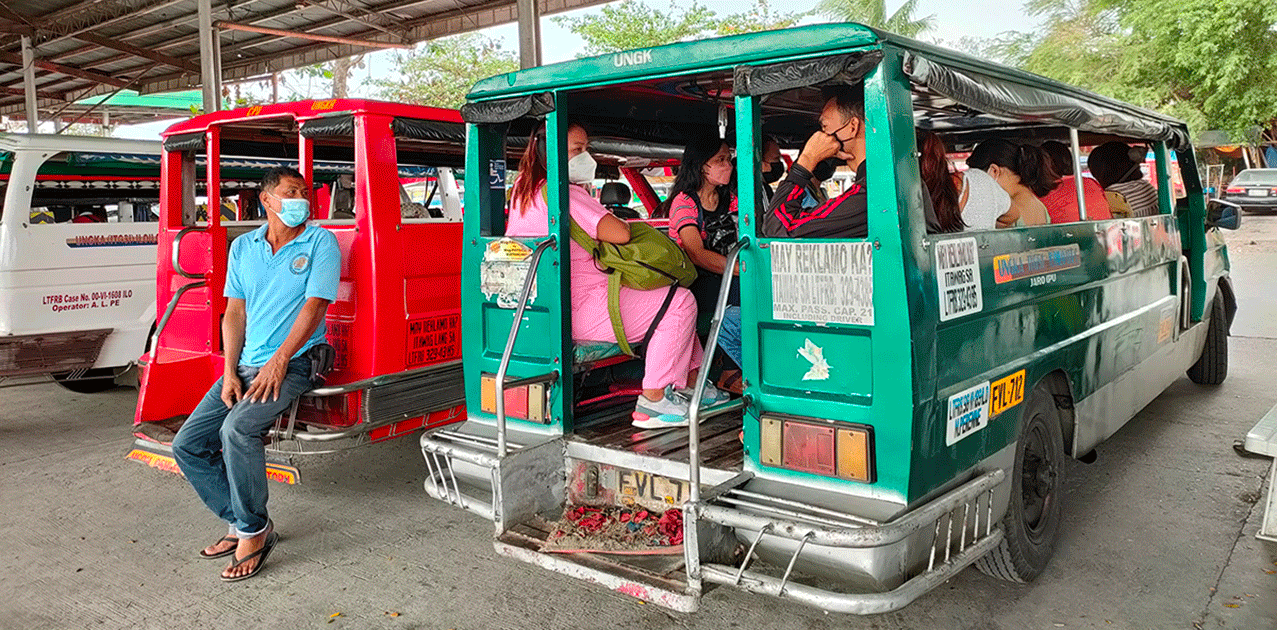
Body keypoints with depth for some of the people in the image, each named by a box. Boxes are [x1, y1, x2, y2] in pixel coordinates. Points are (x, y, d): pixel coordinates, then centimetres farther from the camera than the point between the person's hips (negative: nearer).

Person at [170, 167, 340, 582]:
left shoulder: (320, 242, -3)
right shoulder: (243, 247, 12)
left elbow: (314, 305, -11)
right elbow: (234, 312, 8)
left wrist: (277, 362, -17)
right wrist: (230, 372, -3)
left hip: (292, 365, -6)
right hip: (244, 365, 6)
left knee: (237, 429, -29)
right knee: (187, 445, -1)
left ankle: (254, 531, -11)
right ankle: (242, 522, 11)